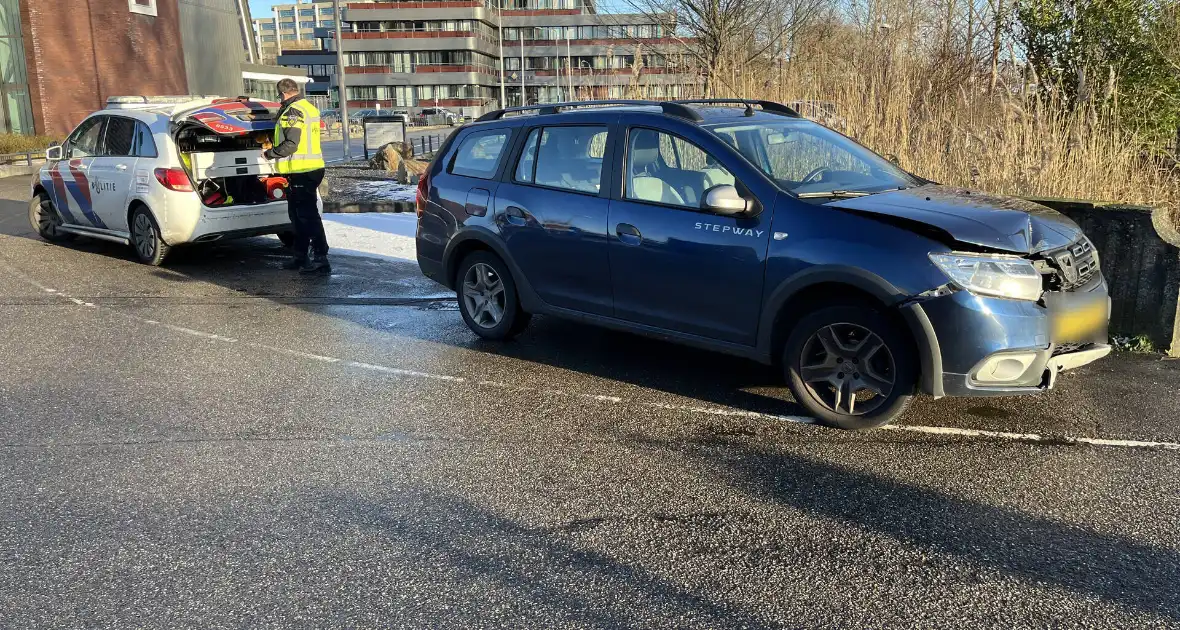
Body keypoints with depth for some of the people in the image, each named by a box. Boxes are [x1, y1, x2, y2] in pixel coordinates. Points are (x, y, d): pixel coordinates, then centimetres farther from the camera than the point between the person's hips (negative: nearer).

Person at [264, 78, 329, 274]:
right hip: (312, 168, 10)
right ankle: (301, 256, 25)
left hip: (300, 171, -10)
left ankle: (321, 258, -9)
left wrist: (269, 153, -7)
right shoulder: (309, 108, 15)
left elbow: (291, 144, -21)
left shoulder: (293, 112, -15)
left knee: (308, 215, -9)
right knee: (297, 213, 18)